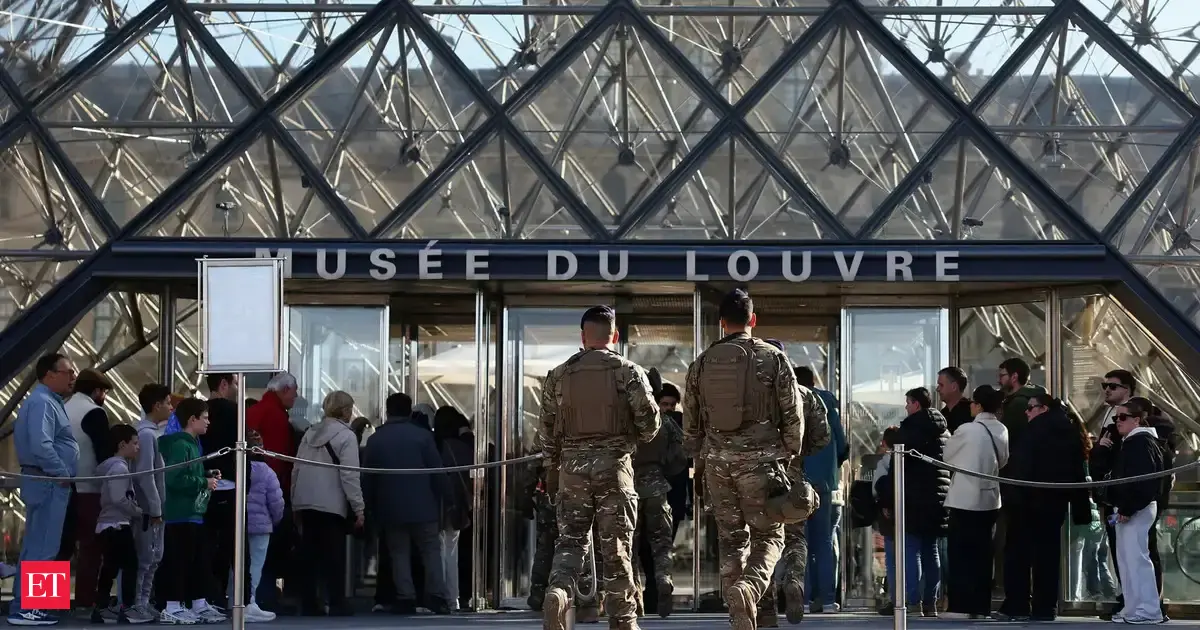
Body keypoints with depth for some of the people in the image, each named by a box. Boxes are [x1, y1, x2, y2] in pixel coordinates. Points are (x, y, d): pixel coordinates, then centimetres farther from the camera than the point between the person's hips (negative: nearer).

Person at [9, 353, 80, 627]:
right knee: (41, 547, -10)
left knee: (36, 546, 13)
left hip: (50, 483, 11)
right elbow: (41, 445, -27)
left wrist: (63, 475, 13)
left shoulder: (50, 401, 18)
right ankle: (24, 607, -11)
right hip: (48, 483, -11)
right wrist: (62, 474, -17)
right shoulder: (42, 402, -16)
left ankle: (25, 604, 17)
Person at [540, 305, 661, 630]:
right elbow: (649, 420, -5)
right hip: (614, 465, -2)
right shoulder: (629, 372, -2)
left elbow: (546, 428, 10)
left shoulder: (558, 375, 6)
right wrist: (633, 439, 17)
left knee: (570, 541, 7)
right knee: (616, 548, 5)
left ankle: (558, 591, -20)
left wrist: (553, 467, 23)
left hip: (572, 465, 2)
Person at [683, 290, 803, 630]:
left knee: (730, 538, 12)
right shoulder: (773, 358, -3)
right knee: (768, 535, 4)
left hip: (717, 461, 3)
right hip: (760, 458, -3)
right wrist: (790, 454, 10)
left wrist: (699, 456, 21)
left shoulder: (702, 363, 6)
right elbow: (793, 414, -3)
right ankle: (750, 585, -26)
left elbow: (690, 420, 10)